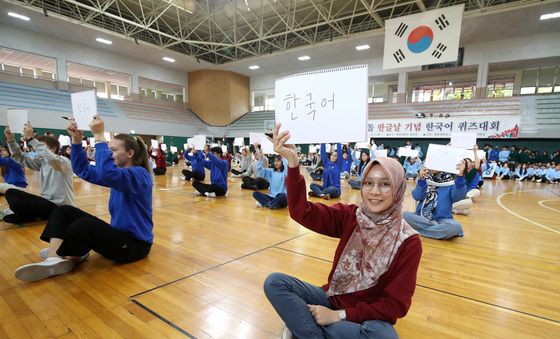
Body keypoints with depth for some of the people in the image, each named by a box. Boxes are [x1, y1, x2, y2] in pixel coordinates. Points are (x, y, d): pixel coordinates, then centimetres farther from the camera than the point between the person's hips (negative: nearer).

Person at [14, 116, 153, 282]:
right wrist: (76, 139, -4)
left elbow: (106, 173, -38)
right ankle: (54, 259, -17)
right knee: (64, 211, 3)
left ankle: (69, 259, -1)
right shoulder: (119, 172, 11)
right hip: (119, 234, 9)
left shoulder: (139, 174, -18)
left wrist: (99, 136, -32)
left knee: (83, 226, -32)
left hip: (135, 244, -9)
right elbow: (84, 171, 7)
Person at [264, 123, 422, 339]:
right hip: (332, 299, 2)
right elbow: (301, 212, -24)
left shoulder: (409, 242, -14)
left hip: (370, 315, -1)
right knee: (275, 282, -17)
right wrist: (292, 162, -38)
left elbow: (395, 305, -13)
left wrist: (340, 315, -19)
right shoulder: (349, 217, -9)